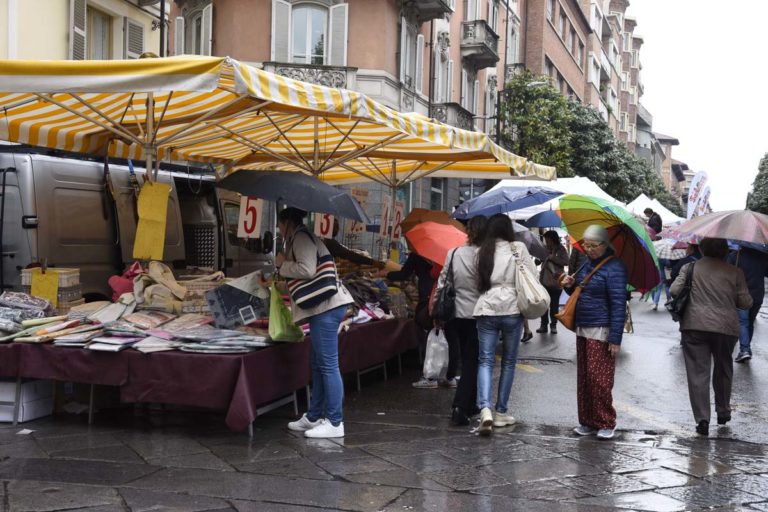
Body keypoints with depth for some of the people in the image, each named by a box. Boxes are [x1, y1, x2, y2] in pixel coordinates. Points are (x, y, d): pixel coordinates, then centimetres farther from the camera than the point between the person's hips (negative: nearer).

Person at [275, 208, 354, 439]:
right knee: (318, 364, 16)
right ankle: (314, 416, 24)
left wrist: (282, 264, -6)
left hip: (326, 307, -11)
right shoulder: (303, 238, 23)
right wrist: (279, 283, 34)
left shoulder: (301, 238, -8)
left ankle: (335, 422, -3)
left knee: (328, 365, -7)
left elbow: (307, 270, -22)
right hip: (323, 306, 11)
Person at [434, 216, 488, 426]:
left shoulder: (454, 254, -1)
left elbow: (442, 282, 4)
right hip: (475, 315, -4)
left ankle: (468, 405, 25)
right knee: (471, 363, 3)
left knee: (466, 360, 18)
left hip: (453, 315, 4)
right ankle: (460, 406, -9)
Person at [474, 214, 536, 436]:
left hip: (486, 310, 2)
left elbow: (477, 281, 8)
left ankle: (485, 409, -16)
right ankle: (500, 412, 16)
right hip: (512, 310, -2)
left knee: (485, 360, 3)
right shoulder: (518, 248, 0)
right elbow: (532, 276, -2)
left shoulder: (481, 251, 7)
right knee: (508, 362, 11)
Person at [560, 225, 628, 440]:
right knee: (583, 378, 10)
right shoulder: (587, 264, 14)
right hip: (583, 329, 8)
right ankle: (588, 422, 20)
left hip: (602, 331, -8)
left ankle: (605, 424, 7)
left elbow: (619, 305, -16)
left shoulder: (614, 268, -12)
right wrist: (570, 286, 4)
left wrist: (615, 339, -19)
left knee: (599, 378, -5)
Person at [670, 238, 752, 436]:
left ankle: (702, 419, -6)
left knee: (698, 373, 0)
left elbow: (675, 290, -4)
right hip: (726, 328, 1)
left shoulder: (690, 268, 4)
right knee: (723, 370, 21)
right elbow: (745, 302, 2)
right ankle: (723, 412, 32)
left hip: (694, 326, -1)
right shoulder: (735, 272, 4)